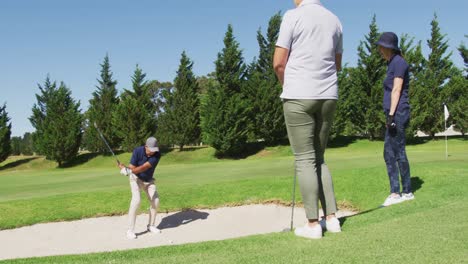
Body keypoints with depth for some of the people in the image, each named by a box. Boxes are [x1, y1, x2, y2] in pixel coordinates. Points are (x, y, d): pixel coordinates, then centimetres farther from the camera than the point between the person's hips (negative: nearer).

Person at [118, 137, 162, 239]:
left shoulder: (157, 155, -25)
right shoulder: (137, 151, -25)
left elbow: (144, 167, -37)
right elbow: (132, 168, -23)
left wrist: (129, 171, -48)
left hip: (149, 180, 3)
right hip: (136, 178, -3)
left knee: (155, 201, -2)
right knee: (136, 200, -22)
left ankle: (151, 225, 19)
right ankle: (130, 230, -17)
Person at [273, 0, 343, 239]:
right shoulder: (334, 20, 13)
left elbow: (278, 63, -6)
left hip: (299, 96, -5)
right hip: (328, 97, 6)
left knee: (305, 160, -2)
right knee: (318, 158, 15)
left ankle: (313, 224, 0)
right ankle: (331, 218, 11)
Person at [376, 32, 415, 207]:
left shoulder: (398, 62, -8)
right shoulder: (392, 64, 20)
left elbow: (397, 90, -15)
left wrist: (391, 115, -19)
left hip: (397, 113, -10)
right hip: (393, 115, 10)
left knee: (398, 153, -6)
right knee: (389, 154, 8)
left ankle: (407, 192, 2)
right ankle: (395, 192, 11)